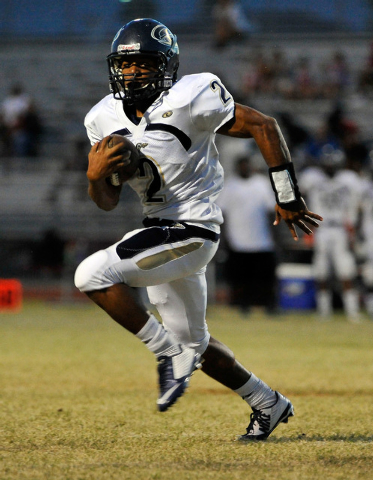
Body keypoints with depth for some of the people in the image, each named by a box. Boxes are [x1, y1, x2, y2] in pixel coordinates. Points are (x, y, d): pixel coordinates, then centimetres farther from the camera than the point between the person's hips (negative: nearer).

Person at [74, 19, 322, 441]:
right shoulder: (106, 119, 3)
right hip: (158, 232, 8)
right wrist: (96, 175, -17)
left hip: (189, 231, -8)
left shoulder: (188, 101, -17)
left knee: (92, 275, -23)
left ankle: (170, 353, -10)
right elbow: (107, 201, 7)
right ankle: (268, 404, 37)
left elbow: (263, 127, -12)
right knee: (194, 343, 19)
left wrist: (288, 200, -8)